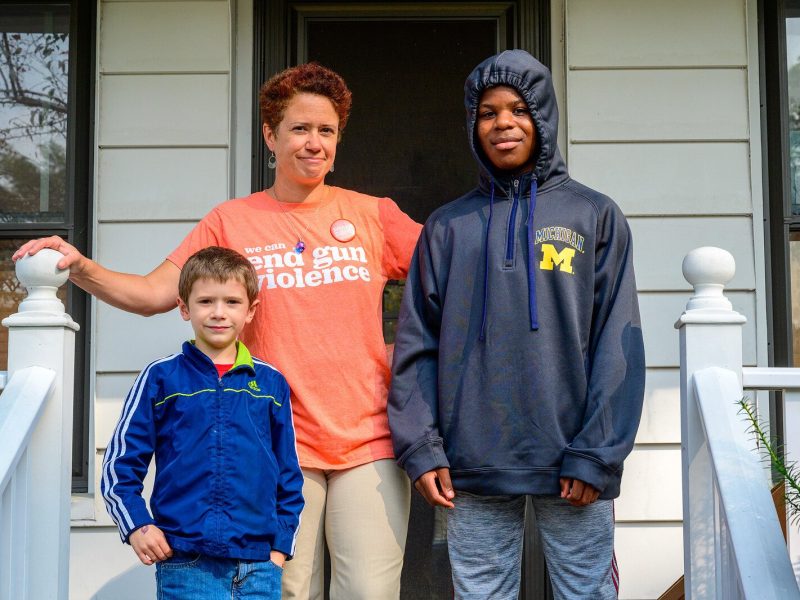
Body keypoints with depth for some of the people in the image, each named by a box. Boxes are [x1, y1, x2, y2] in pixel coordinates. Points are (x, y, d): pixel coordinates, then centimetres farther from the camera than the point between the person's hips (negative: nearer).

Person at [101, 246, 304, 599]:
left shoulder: (270, 383, 9)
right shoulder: (161, 378, 3)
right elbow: (119, 466, 5)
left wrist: (281, 544, 8)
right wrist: (136, 527, -6)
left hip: (260, 567, 2)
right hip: (185, 566, -2)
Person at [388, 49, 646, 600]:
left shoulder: (595, 216, 6)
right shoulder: (448, 227, 11)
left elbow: (617, 346, -1)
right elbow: (417, 346, 7)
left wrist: (597, 453, -9)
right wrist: (421, 448, -3)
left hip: (572, 468, -1)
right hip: (472, 468, 2)